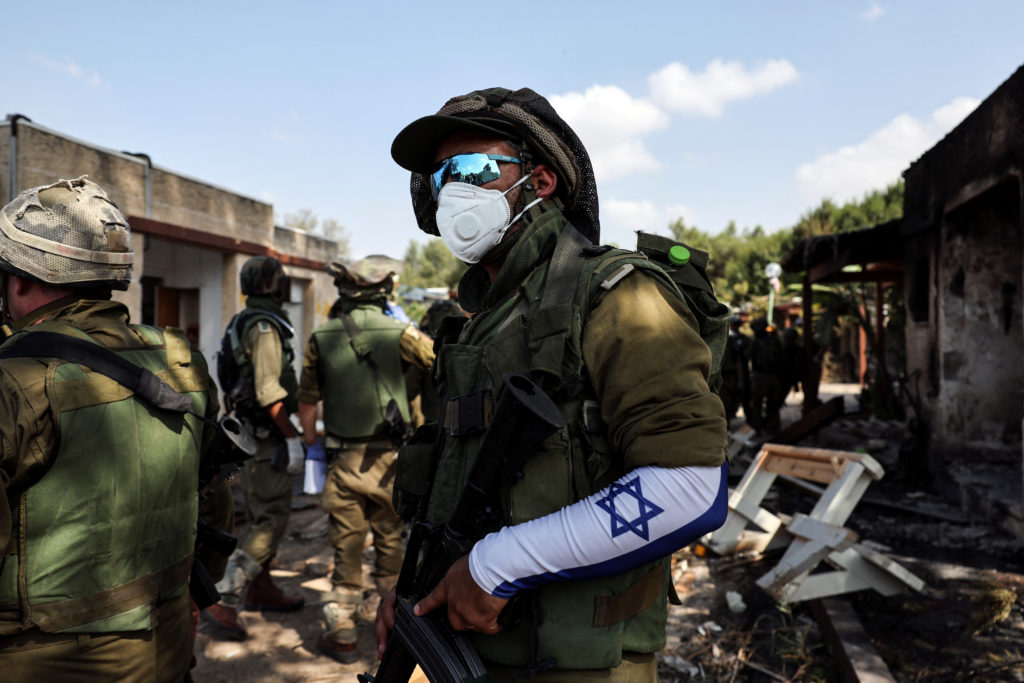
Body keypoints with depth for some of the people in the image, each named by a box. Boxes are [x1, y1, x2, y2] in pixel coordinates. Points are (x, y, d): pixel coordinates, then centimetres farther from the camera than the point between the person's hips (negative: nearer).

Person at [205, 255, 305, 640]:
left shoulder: (246, 323, 15)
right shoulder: (264, 325, -17)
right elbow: (268, 390, -24)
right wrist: (293, 438, -22)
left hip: (251, 431, 11)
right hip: (266, 434, -10)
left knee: (264, 512, 18)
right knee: (272, 518, -9)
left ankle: (261, 588, 30)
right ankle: (224, 601, -10)